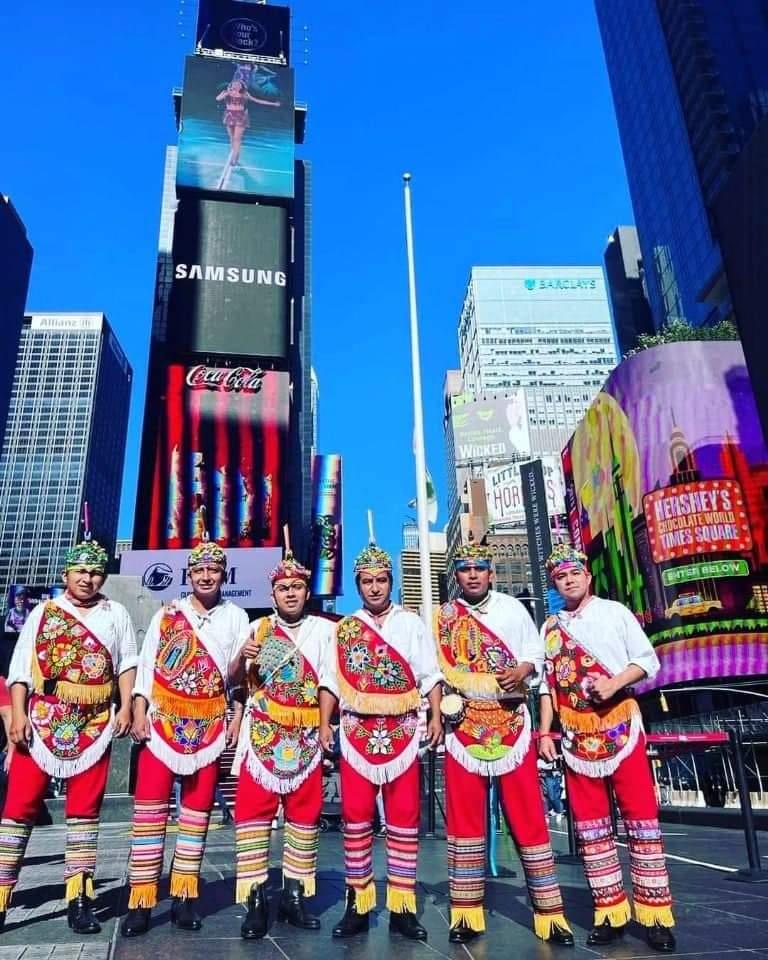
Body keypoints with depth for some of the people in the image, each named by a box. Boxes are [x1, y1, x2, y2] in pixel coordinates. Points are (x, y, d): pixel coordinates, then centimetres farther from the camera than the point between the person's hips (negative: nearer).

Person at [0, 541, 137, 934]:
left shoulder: (116, 614, 9)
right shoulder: (42, 613, 7)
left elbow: (127, 664, 7)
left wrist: (125, 708, -3)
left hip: (94, 727, 1)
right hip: (41, 723, 0)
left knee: (84, 810, 5)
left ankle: (79, 900, 12)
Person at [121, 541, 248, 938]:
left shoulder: (236, 617, 5)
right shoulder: (166, 615, 7)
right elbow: (147, 665, 4)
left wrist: (238, 716, -4)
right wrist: (139, 712, -4)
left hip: (210, 725, 0)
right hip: (163, 721, 0)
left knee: (197, 809, 7)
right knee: (150, 806, -2)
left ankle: (184, 897, 17)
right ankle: (141, 900, 6)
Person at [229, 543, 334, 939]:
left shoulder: (324, 629, 2)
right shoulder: (258, 628, 5)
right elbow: (235, 679, 7)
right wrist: (242, 657, -12)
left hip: (305, 738, 0)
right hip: (261, 736, 0)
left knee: (305, 815, 8)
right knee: (252, 812, -2)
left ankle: (294, 898, 22)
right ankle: (256, 902, 9)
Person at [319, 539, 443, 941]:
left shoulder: (411, 623, 7)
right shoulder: (344, 628, 9)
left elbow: (429, 675, 4)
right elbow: (331, 679, 9)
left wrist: (436, 717, -6)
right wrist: (324, 724, 0)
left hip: (402, 731, -1)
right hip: (357, 731, 1)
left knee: (404, 818, 3)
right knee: (356, 817, 3)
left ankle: (401, 907, 14)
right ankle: (358, 904, 16)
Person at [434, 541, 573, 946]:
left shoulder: (513, 608, 9)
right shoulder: (442, 617, 8)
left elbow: (534, 653, 7)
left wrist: (522, 671, -12)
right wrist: (438, 711, -6)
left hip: (512, 722, 0)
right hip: (464, 724, 0)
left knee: (528, 815, 2)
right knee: (464, 818, 5)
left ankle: (550, 913, 12)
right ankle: (466, 913, 17)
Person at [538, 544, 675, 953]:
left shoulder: (615, 612, 2)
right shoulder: (550, 628, 10)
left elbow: (647, 660, -2)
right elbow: (547, 684, 12)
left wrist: (613, 684, -18)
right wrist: (545, 732, 6)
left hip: (620, 729, -3)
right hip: (576, 737, 3)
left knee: (641, 818, 0)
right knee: (590, 826, 6)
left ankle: (654, 914, 11)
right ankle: (610, 912, 17)